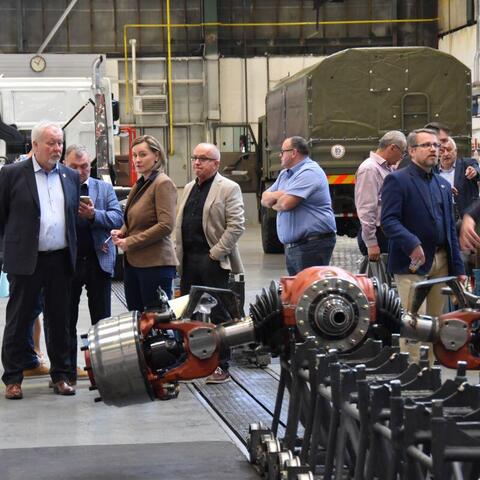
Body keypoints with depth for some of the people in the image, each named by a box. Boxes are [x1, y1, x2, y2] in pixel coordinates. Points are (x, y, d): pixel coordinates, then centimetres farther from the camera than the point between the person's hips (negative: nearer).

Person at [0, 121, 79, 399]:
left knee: (59, 321, 9)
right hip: (26, 261, -3)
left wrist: (73, 252, 12)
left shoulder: (71, 177, 10)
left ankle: (61, 375, 19)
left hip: (61, 261, 4)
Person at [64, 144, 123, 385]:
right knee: (67, 320, 6)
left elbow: (117, 219, -4)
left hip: (98, 262, 1)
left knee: (102, 320, 7)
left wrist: (93, 214, -18)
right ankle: (68, 372, 13)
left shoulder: (104, 188, 8)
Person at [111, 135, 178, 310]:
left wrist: (130, 242, -14)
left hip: (155, 264, -9)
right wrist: (122, 232, 6)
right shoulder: (140, 184, 16)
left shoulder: (163, 184, -10)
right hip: (133, 262, 9)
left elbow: (166, 225, -18)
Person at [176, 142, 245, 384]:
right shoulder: (189, 188, 18)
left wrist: (216, 253, -14)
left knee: (217, 315, -3)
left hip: (213, 261, -7)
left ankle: (221, 367, 3)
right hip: (189, 260, 7)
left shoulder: (228, 189, -5)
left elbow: (236, 225, -12)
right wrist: (179, 252, 11)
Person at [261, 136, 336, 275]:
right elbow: (265, 199, 17)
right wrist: (277, 195, -7)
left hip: (312, 245, -10)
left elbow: (286, 203, -22)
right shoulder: (285, 174, 19)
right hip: (291, 246, 10)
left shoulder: (309, 172, -12)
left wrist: (274, 204, 3)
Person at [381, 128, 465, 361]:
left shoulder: (443, 185, 18)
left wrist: (458, 268, 12)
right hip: (412, 262, -7)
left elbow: (450, 228, 18)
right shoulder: (397, 180, -4)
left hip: (441, 262, 7)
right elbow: (388, 220, -14)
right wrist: (412, 244, -28)